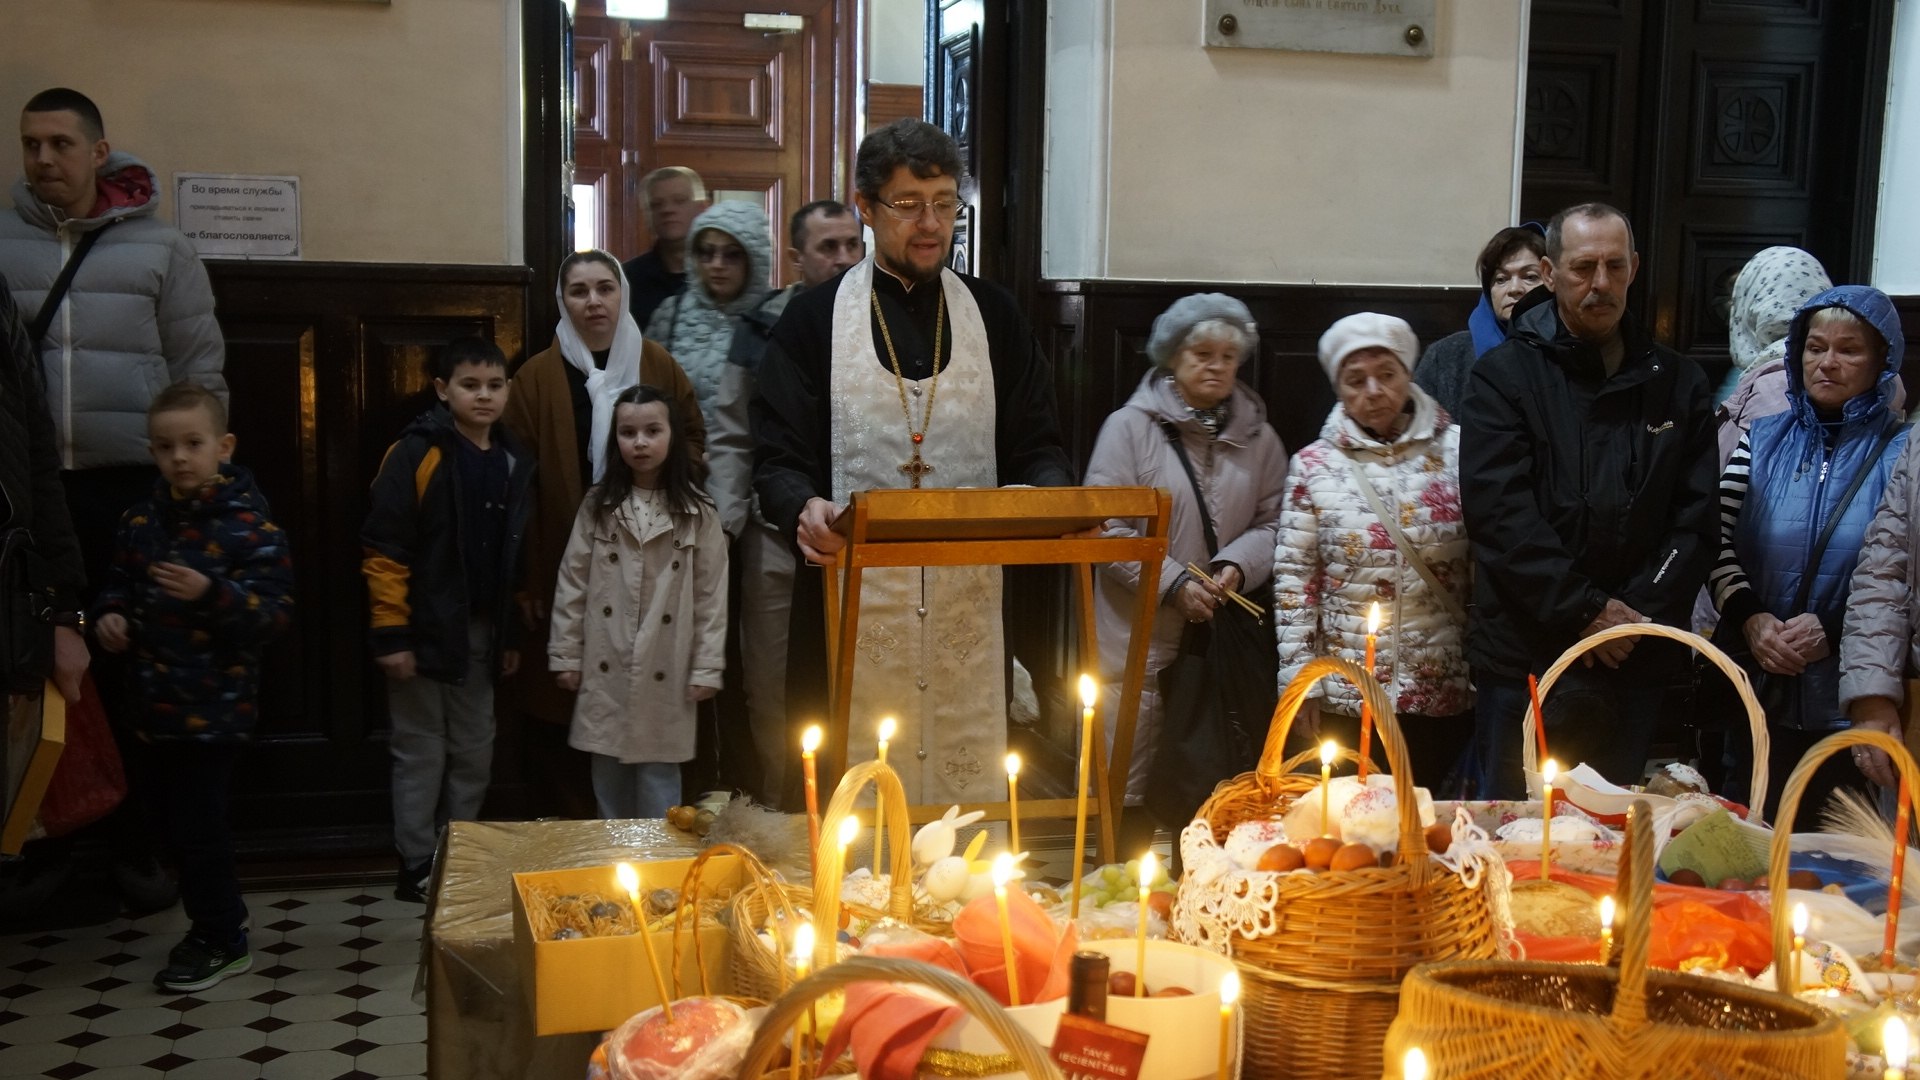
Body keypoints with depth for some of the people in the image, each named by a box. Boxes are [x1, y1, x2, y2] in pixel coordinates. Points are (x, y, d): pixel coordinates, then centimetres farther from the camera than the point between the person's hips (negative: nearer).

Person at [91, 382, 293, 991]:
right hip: (156, 701, 6)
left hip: (216, 705, -6)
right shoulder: (142, 520, 4)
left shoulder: (250, 523, -12)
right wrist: (109, 615, -2)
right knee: (173, 814, 15)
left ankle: (220, 941, 17)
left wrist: (212, 593, -30)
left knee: (196, 823, -1)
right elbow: (119, 584, 19)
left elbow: (276, 613, -17)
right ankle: (217, 927, 33)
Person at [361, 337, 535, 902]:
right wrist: (390, 635, -16)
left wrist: (512, 634, 12)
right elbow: (384, 551, -14)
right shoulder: (415, 453, -12)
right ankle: (417, 868, 17)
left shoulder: (513, 461, 7)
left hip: (480, 633, 6)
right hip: (425, 632, -6)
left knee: (474, 752, 15)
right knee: (422, 752, 5)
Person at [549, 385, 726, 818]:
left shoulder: (698, 513, -3)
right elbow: (572, 583, 4)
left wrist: (706, 667, -4)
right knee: (609, 775, 11)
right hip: (606, 671, 2)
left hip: (665, 674, -2)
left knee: (659, 775, 4)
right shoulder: (597, 506, 2)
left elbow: (712, 593, -2)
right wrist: (566, 655, 2)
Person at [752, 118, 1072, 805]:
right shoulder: (814, 320, 6)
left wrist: (1048, 500, -12)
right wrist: (805, 509, -22)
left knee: (969, 795, 5)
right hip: (855, 600, -2)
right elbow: (778, 459, 1)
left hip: (969, 600, 2)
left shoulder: (993, 316, 12)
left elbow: (1037, 447, 11)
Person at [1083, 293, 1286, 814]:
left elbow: (1273, 520, 9)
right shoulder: (1130, 426, 0)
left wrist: (1237, 566, -11)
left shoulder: (1257, 436, 12)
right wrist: (1173, 583, -14)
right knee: (1127, 786, -2)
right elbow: (1106, 528, -7)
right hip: (1141, 637, -3)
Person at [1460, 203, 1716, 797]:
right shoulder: (1503, 376, -1)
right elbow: (1498, 513, -11)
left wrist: (1641, 615, -9)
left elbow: (1695, 520, 5)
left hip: (1636, 660, 3)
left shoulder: (1678, 384, 10)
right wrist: (1585, 611, -15)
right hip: (1524, 656, -3)